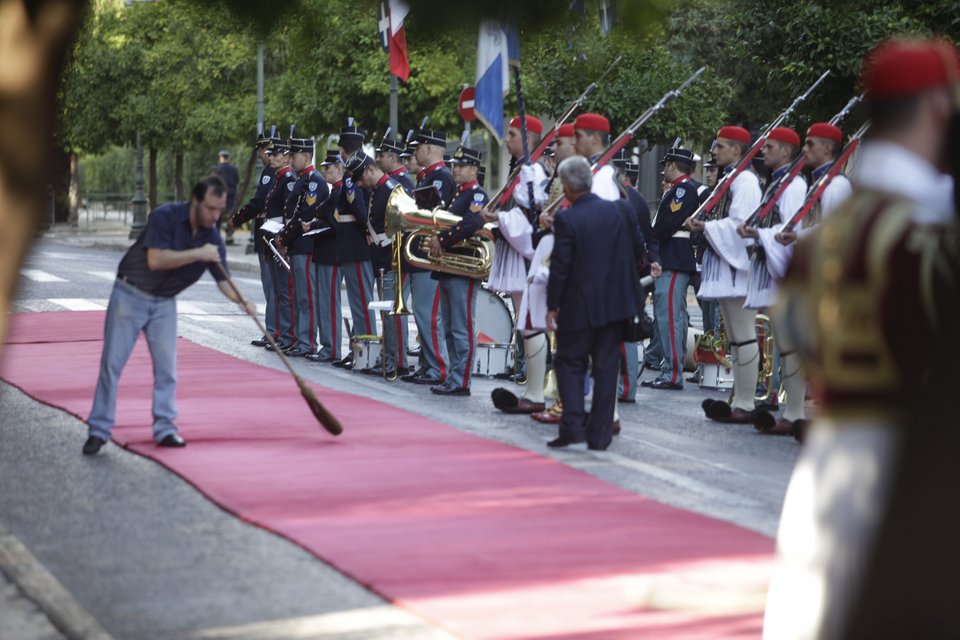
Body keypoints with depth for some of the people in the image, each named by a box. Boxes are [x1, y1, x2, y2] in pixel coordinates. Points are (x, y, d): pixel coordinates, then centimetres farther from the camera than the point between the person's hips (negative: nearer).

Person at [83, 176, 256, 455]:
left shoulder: (213, 238, -6)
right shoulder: (165, 217, -22)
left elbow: (222, 279, -3)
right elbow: (155, 260, -31)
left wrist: (242, 301, -22)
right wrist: (197, 254, -33)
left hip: (164, 302, 5)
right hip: (130, 295, -5)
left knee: (167, 365, -1)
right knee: (112, 362, -4)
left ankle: (164, 429, 8)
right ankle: (99, 430, 1)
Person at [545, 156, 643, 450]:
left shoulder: (566, 219, -14)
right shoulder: (618, 211, 0)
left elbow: (560, 267, -13)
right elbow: (638, 246, 10)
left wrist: (552, 307, -6)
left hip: (579, 306, -4)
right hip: (614, 302, 4)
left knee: (569, 363, 8)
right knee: (606, 366, 9)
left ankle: (572, 425, -6)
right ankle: (599, 433, 9)